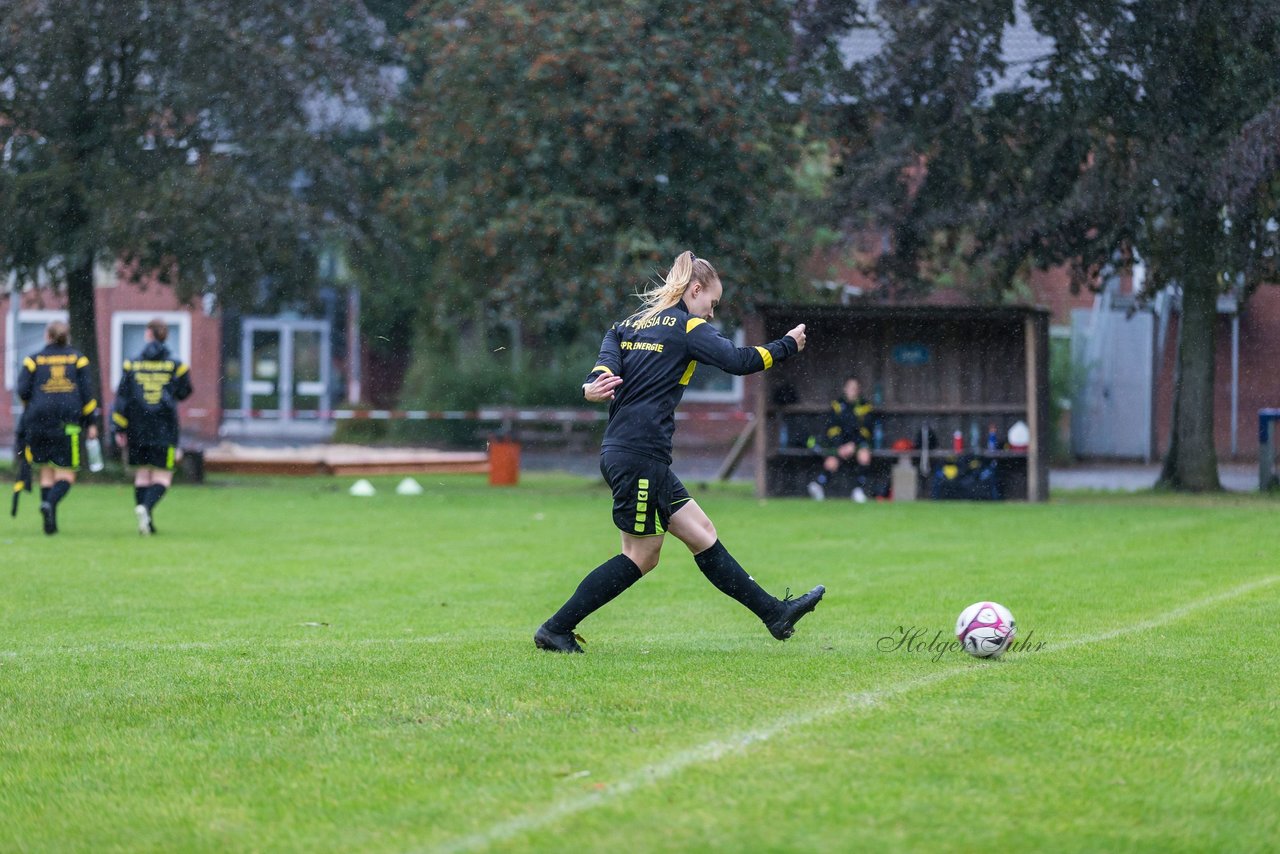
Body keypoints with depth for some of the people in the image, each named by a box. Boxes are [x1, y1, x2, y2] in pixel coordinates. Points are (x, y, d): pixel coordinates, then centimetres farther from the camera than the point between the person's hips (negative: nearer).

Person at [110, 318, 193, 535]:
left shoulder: (132, 364, 3)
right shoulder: (175, 365, -1)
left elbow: (122, 398, 1)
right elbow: (183, 393, 11)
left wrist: (119, 429, 4)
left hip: (138, 428, 2)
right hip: (165, 428, -2)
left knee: (142, 474, 12)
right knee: (162, 476, 0)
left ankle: (146, 524, 8)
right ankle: (146, 508, -27)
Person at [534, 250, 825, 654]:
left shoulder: (628, 325, 16)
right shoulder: (686, 328, -5)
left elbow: (607, 362, -2)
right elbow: (739, 360, -10)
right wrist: (787, 345, 4)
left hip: (619, 452, 9)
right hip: (640, 457, -9)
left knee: (702, 534, 9)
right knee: (641, 557, 0)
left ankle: (774, 613, 12)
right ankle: (555, 630, 1)